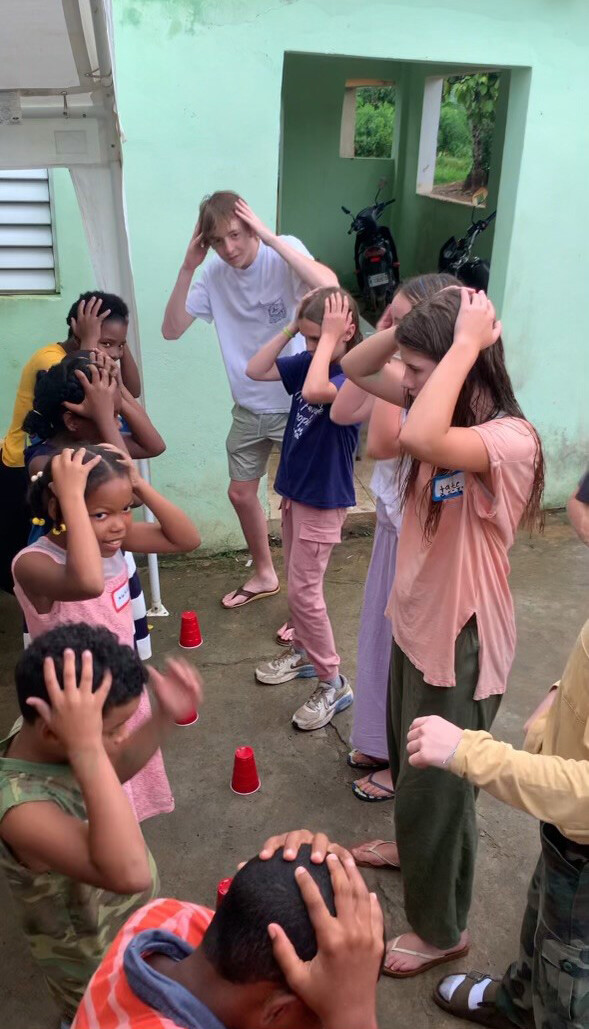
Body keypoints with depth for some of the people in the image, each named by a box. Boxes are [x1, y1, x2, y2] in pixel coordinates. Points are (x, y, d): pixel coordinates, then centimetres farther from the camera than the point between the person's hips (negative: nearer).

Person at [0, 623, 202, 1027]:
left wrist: (166, 716, -15)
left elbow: (114, 769, 0)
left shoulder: (40, 736, -20)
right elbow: (130, 873, -56)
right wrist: (86, 748, -58)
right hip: (96, 966, -6)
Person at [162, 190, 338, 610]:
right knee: (241, 493, 17)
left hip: (295, 404, -6)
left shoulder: (284, 253, -16)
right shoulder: (213, 275, -3)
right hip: (249, 406, 6)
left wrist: (271, 238, -33)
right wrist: (187, 268, -15)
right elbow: (172, 329, -6)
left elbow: (329, 286, -36)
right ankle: (265, 575, 42)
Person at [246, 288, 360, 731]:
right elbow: (255, 370, 1)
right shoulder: (308, 362, 2)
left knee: (304, 590, -4)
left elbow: (313, 392, -40)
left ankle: (333, 684, 8)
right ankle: (303, 652, 38)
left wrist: (329, 338, -29)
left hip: (324, 499, -8)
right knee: (298, 583, 19)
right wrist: (290, 328, -6)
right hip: (295, 490, 8)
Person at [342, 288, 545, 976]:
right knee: (408, 762, 30)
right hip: (415, 624, 9)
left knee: (435, 788, 11)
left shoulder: (511, 440, -28)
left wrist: (465, 342, -35)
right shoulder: (444, 408, -2)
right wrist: (413, 322, -14)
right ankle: (413, 847, 59)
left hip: (460, 642, -8)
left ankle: (442, 929, 36)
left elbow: (419, 439, -47)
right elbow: (355, 368, 2)